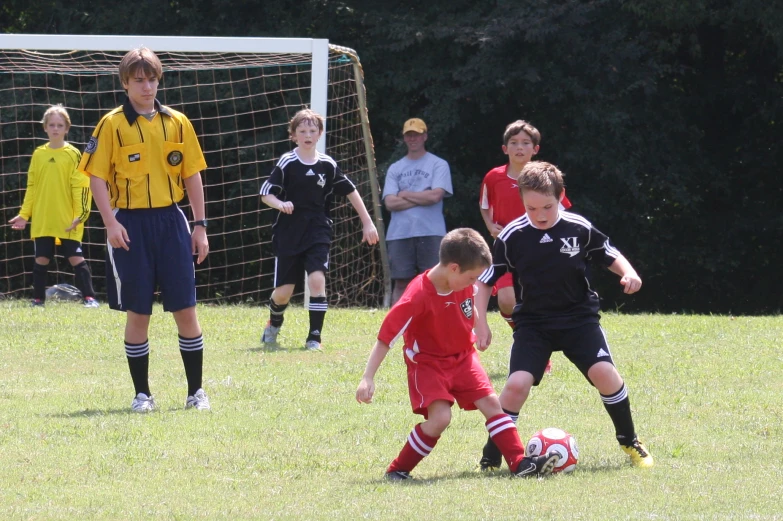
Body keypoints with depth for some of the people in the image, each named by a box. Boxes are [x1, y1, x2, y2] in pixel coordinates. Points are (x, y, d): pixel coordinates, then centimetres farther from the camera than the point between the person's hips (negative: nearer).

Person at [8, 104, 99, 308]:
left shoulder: (73, 154, -2)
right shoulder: (38, 154, 8)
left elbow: (81, 186, -5)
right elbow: (31, 187, 12)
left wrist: (80, 214, -13)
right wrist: (24, 214, 6)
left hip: (67, 221, -3)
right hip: (42, 221, 3)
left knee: (76, 258, -4)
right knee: (41, 259, 5)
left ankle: (89, 298, -2)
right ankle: (38, 299, 14)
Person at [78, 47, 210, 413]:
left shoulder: (177, 123, 7)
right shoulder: (112, 124, -1)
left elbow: (192, 175, 11)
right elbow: (97, 176, -3)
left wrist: (200, 226, 6)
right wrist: (110, 222, -14)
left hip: (171, 221, 2)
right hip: (131, 224, -2)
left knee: (186, 310, 0)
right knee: (138, 313, 0)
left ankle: (196, 391, 8)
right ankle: (142, 393, 10)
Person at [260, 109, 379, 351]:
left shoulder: (328, 165, 0)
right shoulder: (287, 164, -5)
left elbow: (351, 192, 10)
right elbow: (266, 193, -4)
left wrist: (368, 223, 9)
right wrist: (280, 204, -26)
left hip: (318, 233, 1)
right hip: (289, 235, -1)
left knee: (317, 279, -19)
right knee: (283, 291, 2)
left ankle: (314, 337, -11)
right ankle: (274, 324, 35)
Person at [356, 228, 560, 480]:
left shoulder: (465, 285, -8)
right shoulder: (419, 296, -28)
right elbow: (386, 336, -26)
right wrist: (368, 378, -28)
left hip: (463, 357, 6)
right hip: (428, 362, -6)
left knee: (490, 402, -5)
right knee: (440, 417, -21)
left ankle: (520, 463, -3)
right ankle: (397, 470, -7)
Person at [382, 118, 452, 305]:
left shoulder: (438, 164, 5)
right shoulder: (395, 169, 14)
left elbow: (435, 196, -10)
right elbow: (390, 203, 1)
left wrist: (405, 194, 0)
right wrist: (422, 198, -4)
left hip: (430, 234, -3)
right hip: (399, 234, 3)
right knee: (401, 283, 4)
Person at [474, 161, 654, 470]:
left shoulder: (579, 229, -9)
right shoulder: (512, 237, -11)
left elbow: (610, 256, 6)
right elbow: (484, 281, -1)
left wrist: (628, 273, -15)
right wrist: (480, 323, -8)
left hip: (579, 317, 0)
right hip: (533, 322, 0)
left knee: (603, 372, -18)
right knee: (517, 383, -18)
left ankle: (630, 442, 5)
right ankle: (491, 459, -3)